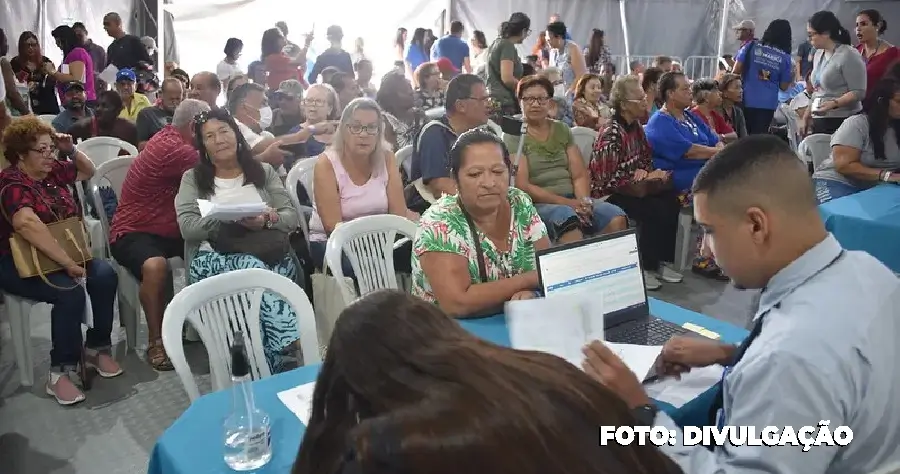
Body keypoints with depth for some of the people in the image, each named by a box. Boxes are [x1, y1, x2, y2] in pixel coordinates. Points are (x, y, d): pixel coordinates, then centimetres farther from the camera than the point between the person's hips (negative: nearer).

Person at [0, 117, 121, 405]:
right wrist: (67, 263, -37)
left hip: (64, 254, 7)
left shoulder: (53, 171, 9)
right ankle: (60, 372, -22)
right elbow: (27, 224, -33)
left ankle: (96, 348, -6)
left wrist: (71, 150, 6)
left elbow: (88, 171, 28)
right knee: (71, 291, -33)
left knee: (105, 276, -22)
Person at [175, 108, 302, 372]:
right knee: (254, 269, -36)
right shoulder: (192, 179, 16)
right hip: (214, 257, -1)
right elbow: (188, 228, 0)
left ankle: (272, 364, -37)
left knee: (256, 272, -36)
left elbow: (291, 218, 10)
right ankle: (291, 345, -38)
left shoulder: (264, 172, 19)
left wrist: (266, 221, -13)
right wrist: (234, 220, -14)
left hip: (268, 253, 1)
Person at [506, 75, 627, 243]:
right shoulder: (514, 135, 1)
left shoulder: (562, 130, 16)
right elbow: (522, 186, -8)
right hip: (538, 203, -5)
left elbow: (580, 175, 10)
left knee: (617, 218, -22)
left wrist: (584, 202, -12)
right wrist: (566, 202, -14)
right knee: (567, 217, -38)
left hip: (573, 200, 5)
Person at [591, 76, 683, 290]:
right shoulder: (611, 133, -20)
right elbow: (608, 179, -23)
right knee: (655, 210, -26)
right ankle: (645, 268, -9)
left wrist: (644, 171, -8)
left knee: (671, 201, -15)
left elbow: (647, 158, 16)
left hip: (633, 187, 8)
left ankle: (662, 261, -2)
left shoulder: (636, 126, 6)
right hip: (609, 193, -8)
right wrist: (643, 177, -17)